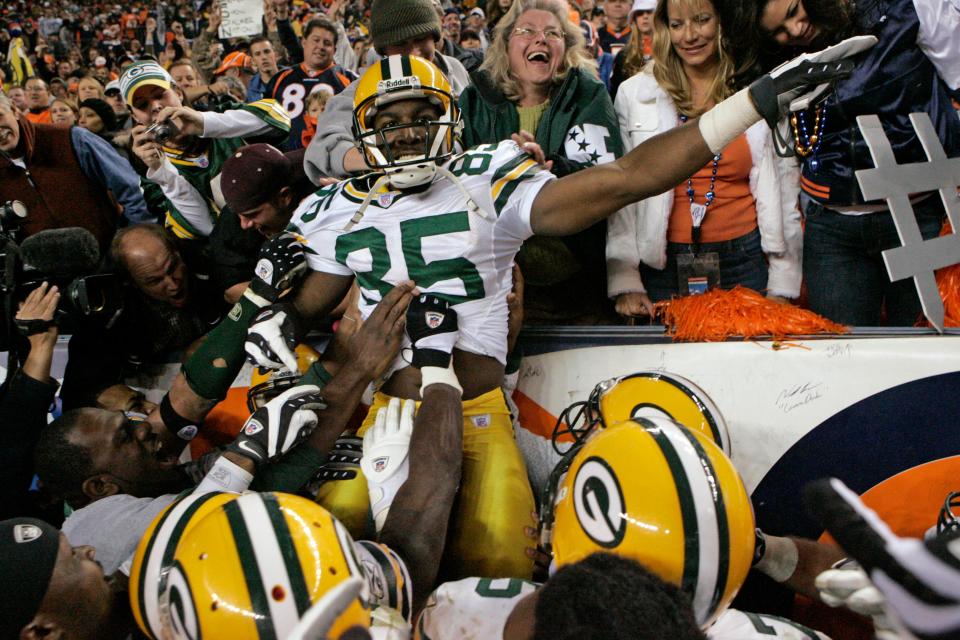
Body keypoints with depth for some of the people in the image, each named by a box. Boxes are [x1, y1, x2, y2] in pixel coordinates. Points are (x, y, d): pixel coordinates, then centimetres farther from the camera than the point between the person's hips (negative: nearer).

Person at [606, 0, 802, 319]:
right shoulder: (634, 94, 1)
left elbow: (786, 194, 6)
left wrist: (782, 288, 1)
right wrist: (625, 282, -6)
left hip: (746, 264, 1)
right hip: (662, 266, 0)